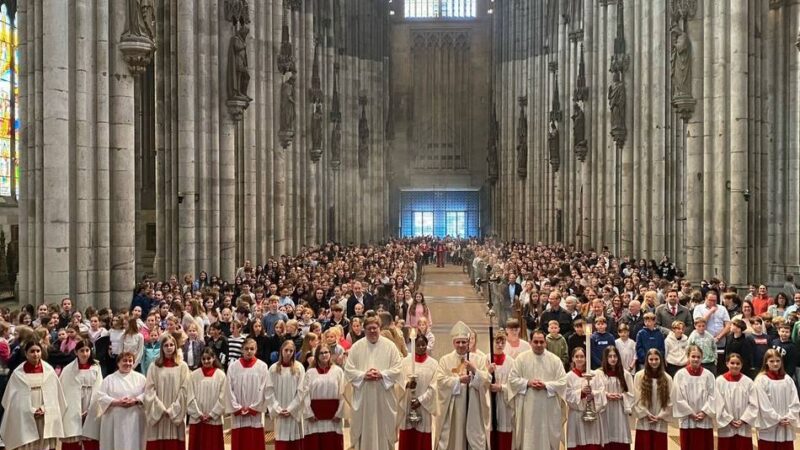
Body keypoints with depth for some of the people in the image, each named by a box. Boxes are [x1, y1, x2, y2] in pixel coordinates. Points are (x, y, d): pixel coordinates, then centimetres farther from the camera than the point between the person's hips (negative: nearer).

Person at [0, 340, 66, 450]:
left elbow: (54, 394, 5)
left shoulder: (49, 370, 2)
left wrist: (44, 409, -8)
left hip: (46, 419, 1)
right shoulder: (18, 373, -3)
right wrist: (31, 411, -9)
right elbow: (15, 398, -1)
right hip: (26, 419, -1)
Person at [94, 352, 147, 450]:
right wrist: (117, 402, -14)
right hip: (114, 421, 0)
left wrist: (135, 401, -16)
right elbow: (100, 397, -1)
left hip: (134, 420, 0)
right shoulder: (109, 379, 8)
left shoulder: (140, 378, 10)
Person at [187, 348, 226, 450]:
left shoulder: (220, 375, -1)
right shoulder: (194, 375, 0)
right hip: (196, 419, 1)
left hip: (214, 420, -1)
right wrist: (199, 414, -7)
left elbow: (222, 397, -3)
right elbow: (191, 397, -1)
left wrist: (212, 415, -8)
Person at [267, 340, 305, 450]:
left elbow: (301, 391, -4)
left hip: (295, 412, -1)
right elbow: (270, 391, 1)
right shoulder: (274, 368, 2)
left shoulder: (299, 368, -2)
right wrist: (277, 409, -7)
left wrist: (290, 409, -9)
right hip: (279, 413, 1)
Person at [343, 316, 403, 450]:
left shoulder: (390, 345, 0)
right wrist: (363, 375, -15)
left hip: (384, 396, 0)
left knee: (384, 428, 7)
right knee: (364, 430, 6)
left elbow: (398, 369, -3)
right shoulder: (356, 347, 2)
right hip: (363, 396, 1)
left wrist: (381, 374, -17)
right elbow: (348, 370, 1)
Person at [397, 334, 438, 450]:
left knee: (422, 439, 3)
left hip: (424, 406, 0)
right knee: (407, 438, 4)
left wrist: (420, 400, -11)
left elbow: (433, 387, -3)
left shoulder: (433, 363, 1)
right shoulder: (406, 361, 1)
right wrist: (407, 384, -22)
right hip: (407, 405, 0)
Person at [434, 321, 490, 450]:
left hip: (473, 407, 0)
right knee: (452, 438, 4)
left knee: (474, 435, 3)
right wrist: (459, 380, -16)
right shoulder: (445, 360, 5)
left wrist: (474, 371, -20)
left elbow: (486, 380, -4)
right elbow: (441, 381, -7)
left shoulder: (479, 359, 6)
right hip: (452, 409, 0)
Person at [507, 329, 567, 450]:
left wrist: (546, 385, -16)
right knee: (529, 437, 5)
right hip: (528, 406, 0)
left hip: (549, 407, 0)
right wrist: (528, 383, -13)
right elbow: (512, 379, 1)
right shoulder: (521, 358, 1)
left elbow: (562, 381, -3)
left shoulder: (555, 360, 0)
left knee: (548, 437, 7)